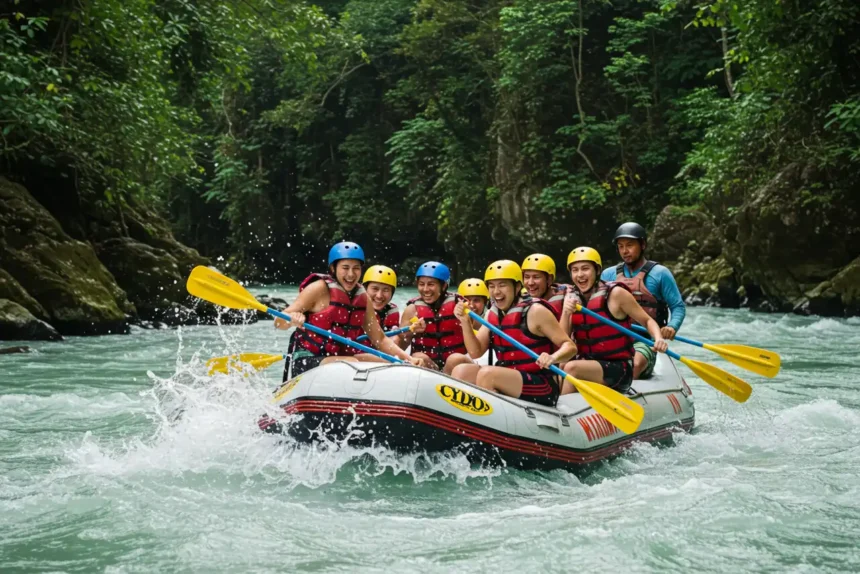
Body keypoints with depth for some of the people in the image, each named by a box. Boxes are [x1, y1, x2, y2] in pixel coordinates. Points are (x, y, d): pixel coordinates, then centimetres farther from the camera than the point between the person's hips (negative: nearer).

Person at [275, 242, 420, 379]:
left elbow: (380, 339, 11)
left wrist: (407, 359, -4)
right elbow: (279, 322, -12)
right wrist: (292, 319, -36)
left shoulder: (362, 298, 7)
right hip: (306, 362, -7)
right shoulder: (319, 288, -9)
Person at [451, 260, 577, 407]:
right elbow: (476, 352, 5)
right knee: (461, 371, -11)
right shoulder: (493, 314, 9)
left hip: (541, 387, -7)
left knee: (487, 373, -28)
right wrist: (465, 322, -9)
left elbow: (569, 346, -11)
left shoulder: (535, 312, -11)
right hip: (508, 382, 7)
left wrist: (553, 358, -33)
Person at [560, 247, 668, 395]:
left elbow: (647, 321, -2)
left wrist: (658, 339, -21)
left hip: (618, 368, -5)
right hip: (587, 364, 5)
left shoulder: (615, 294, -9)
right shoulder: (571, 298, 5)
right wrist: (566, 314, -17)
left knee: (572, 368, -29)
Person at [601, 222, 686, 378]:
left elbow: (678, 307, 6)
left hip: (645, 340, -3)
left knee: (635, 364, -37)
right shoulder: (609, 274, 17)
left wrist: (672, 327, -15)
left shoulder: (659, 273, 6)